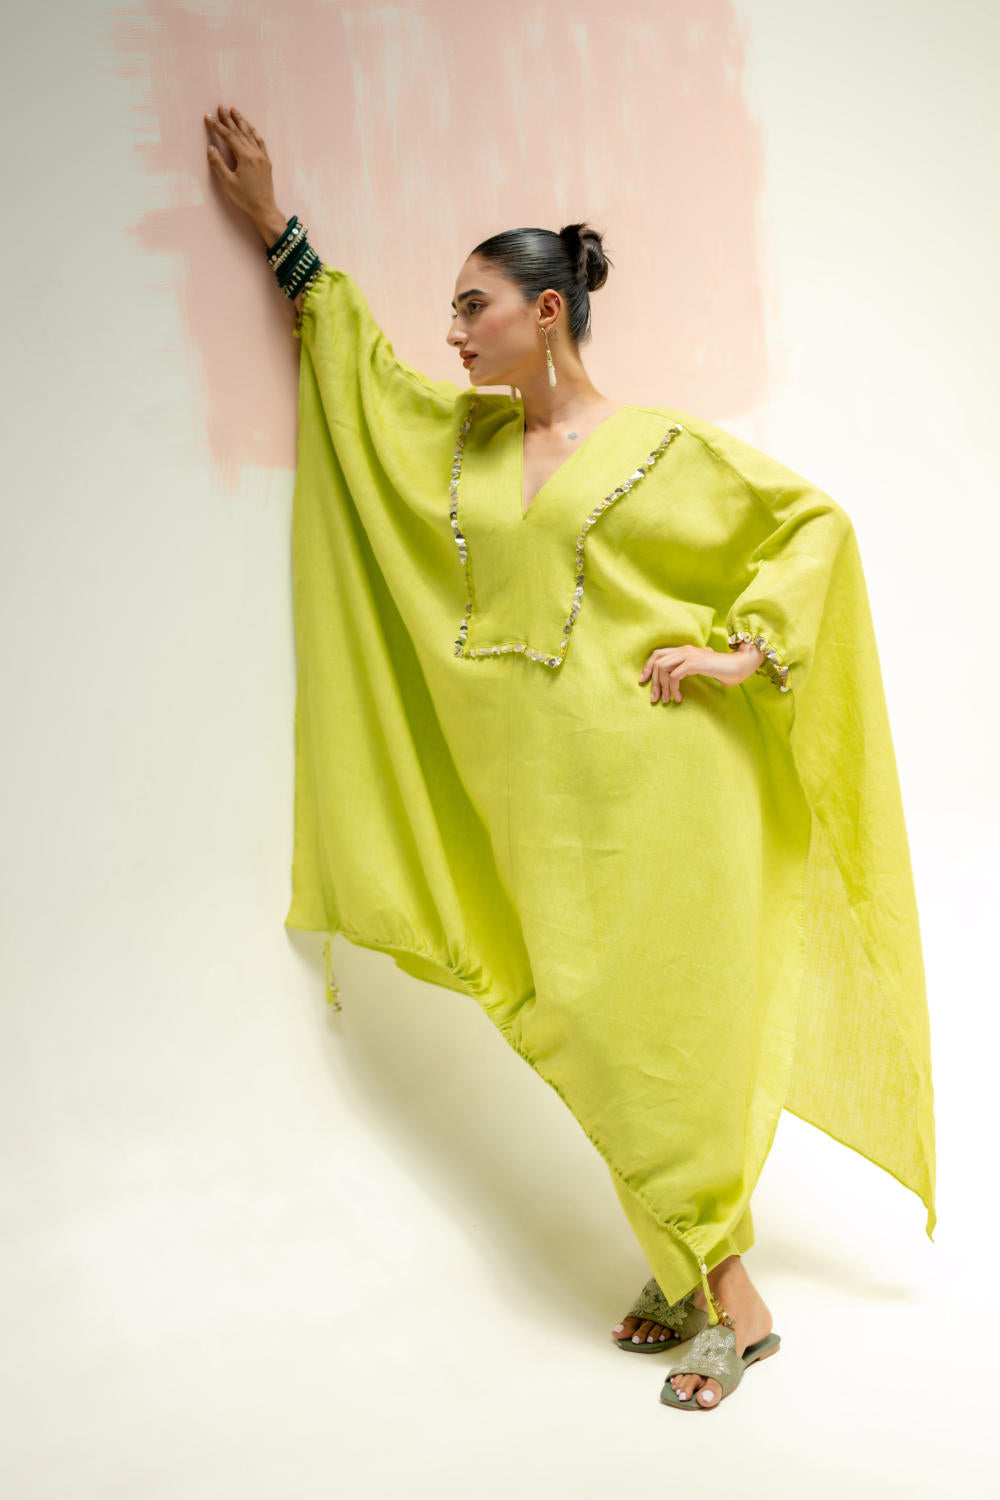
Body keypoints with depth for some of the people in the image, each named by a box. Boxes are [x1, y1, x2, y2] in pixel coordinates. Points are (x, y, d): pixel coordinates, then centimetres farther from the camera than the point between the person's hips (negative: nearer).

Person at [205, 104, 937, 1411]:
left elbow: (817, 519, 2)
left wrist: (743, 651, -8)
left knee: (660, 1027, -4)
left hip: (653, 780, -6)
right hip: (537, 797, 6)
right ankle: (688, 1272, 23)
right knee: (596, 1034, 8)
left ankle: (733, 1300, 10)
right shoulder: (462, 437, 12)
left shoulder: (665, 447, -4)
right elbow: (357, 355, 24)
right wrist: (273, 224, 24)